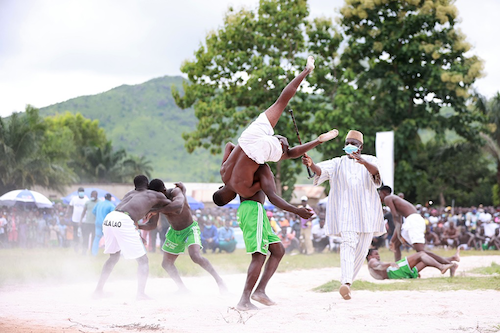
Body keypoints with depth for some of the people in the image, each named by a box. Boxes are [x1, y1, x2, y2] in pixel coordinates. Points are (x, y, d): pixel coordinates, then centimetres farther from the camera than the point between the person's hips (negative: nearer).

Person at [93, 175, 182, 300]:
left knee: (113, 257, 28)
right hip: (124, 221, -6)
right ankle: (141, 293, -7)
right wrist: (158, 209, 33)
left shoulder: (130, 193, 35)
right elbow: (179, 205, 23)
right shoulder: (154, 195, 22)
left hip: (108, 218, 6)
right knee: (143, 260, 7)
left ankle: (98, 290, 27)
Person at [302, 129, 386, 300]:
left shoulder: (369, 160, 11)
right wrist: (311, 164, -33)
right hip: (345, 210, -2)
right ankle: (346, 283, -33)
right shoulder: (338, 163, 10)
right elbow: (322, 170, -9)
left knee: (362, 249, 2)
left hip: (367, 210, 2)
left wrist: (363, 162, -36)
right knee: (348, 242, -20)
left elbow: (375, 171, -13)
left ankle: (348, 282, 16)